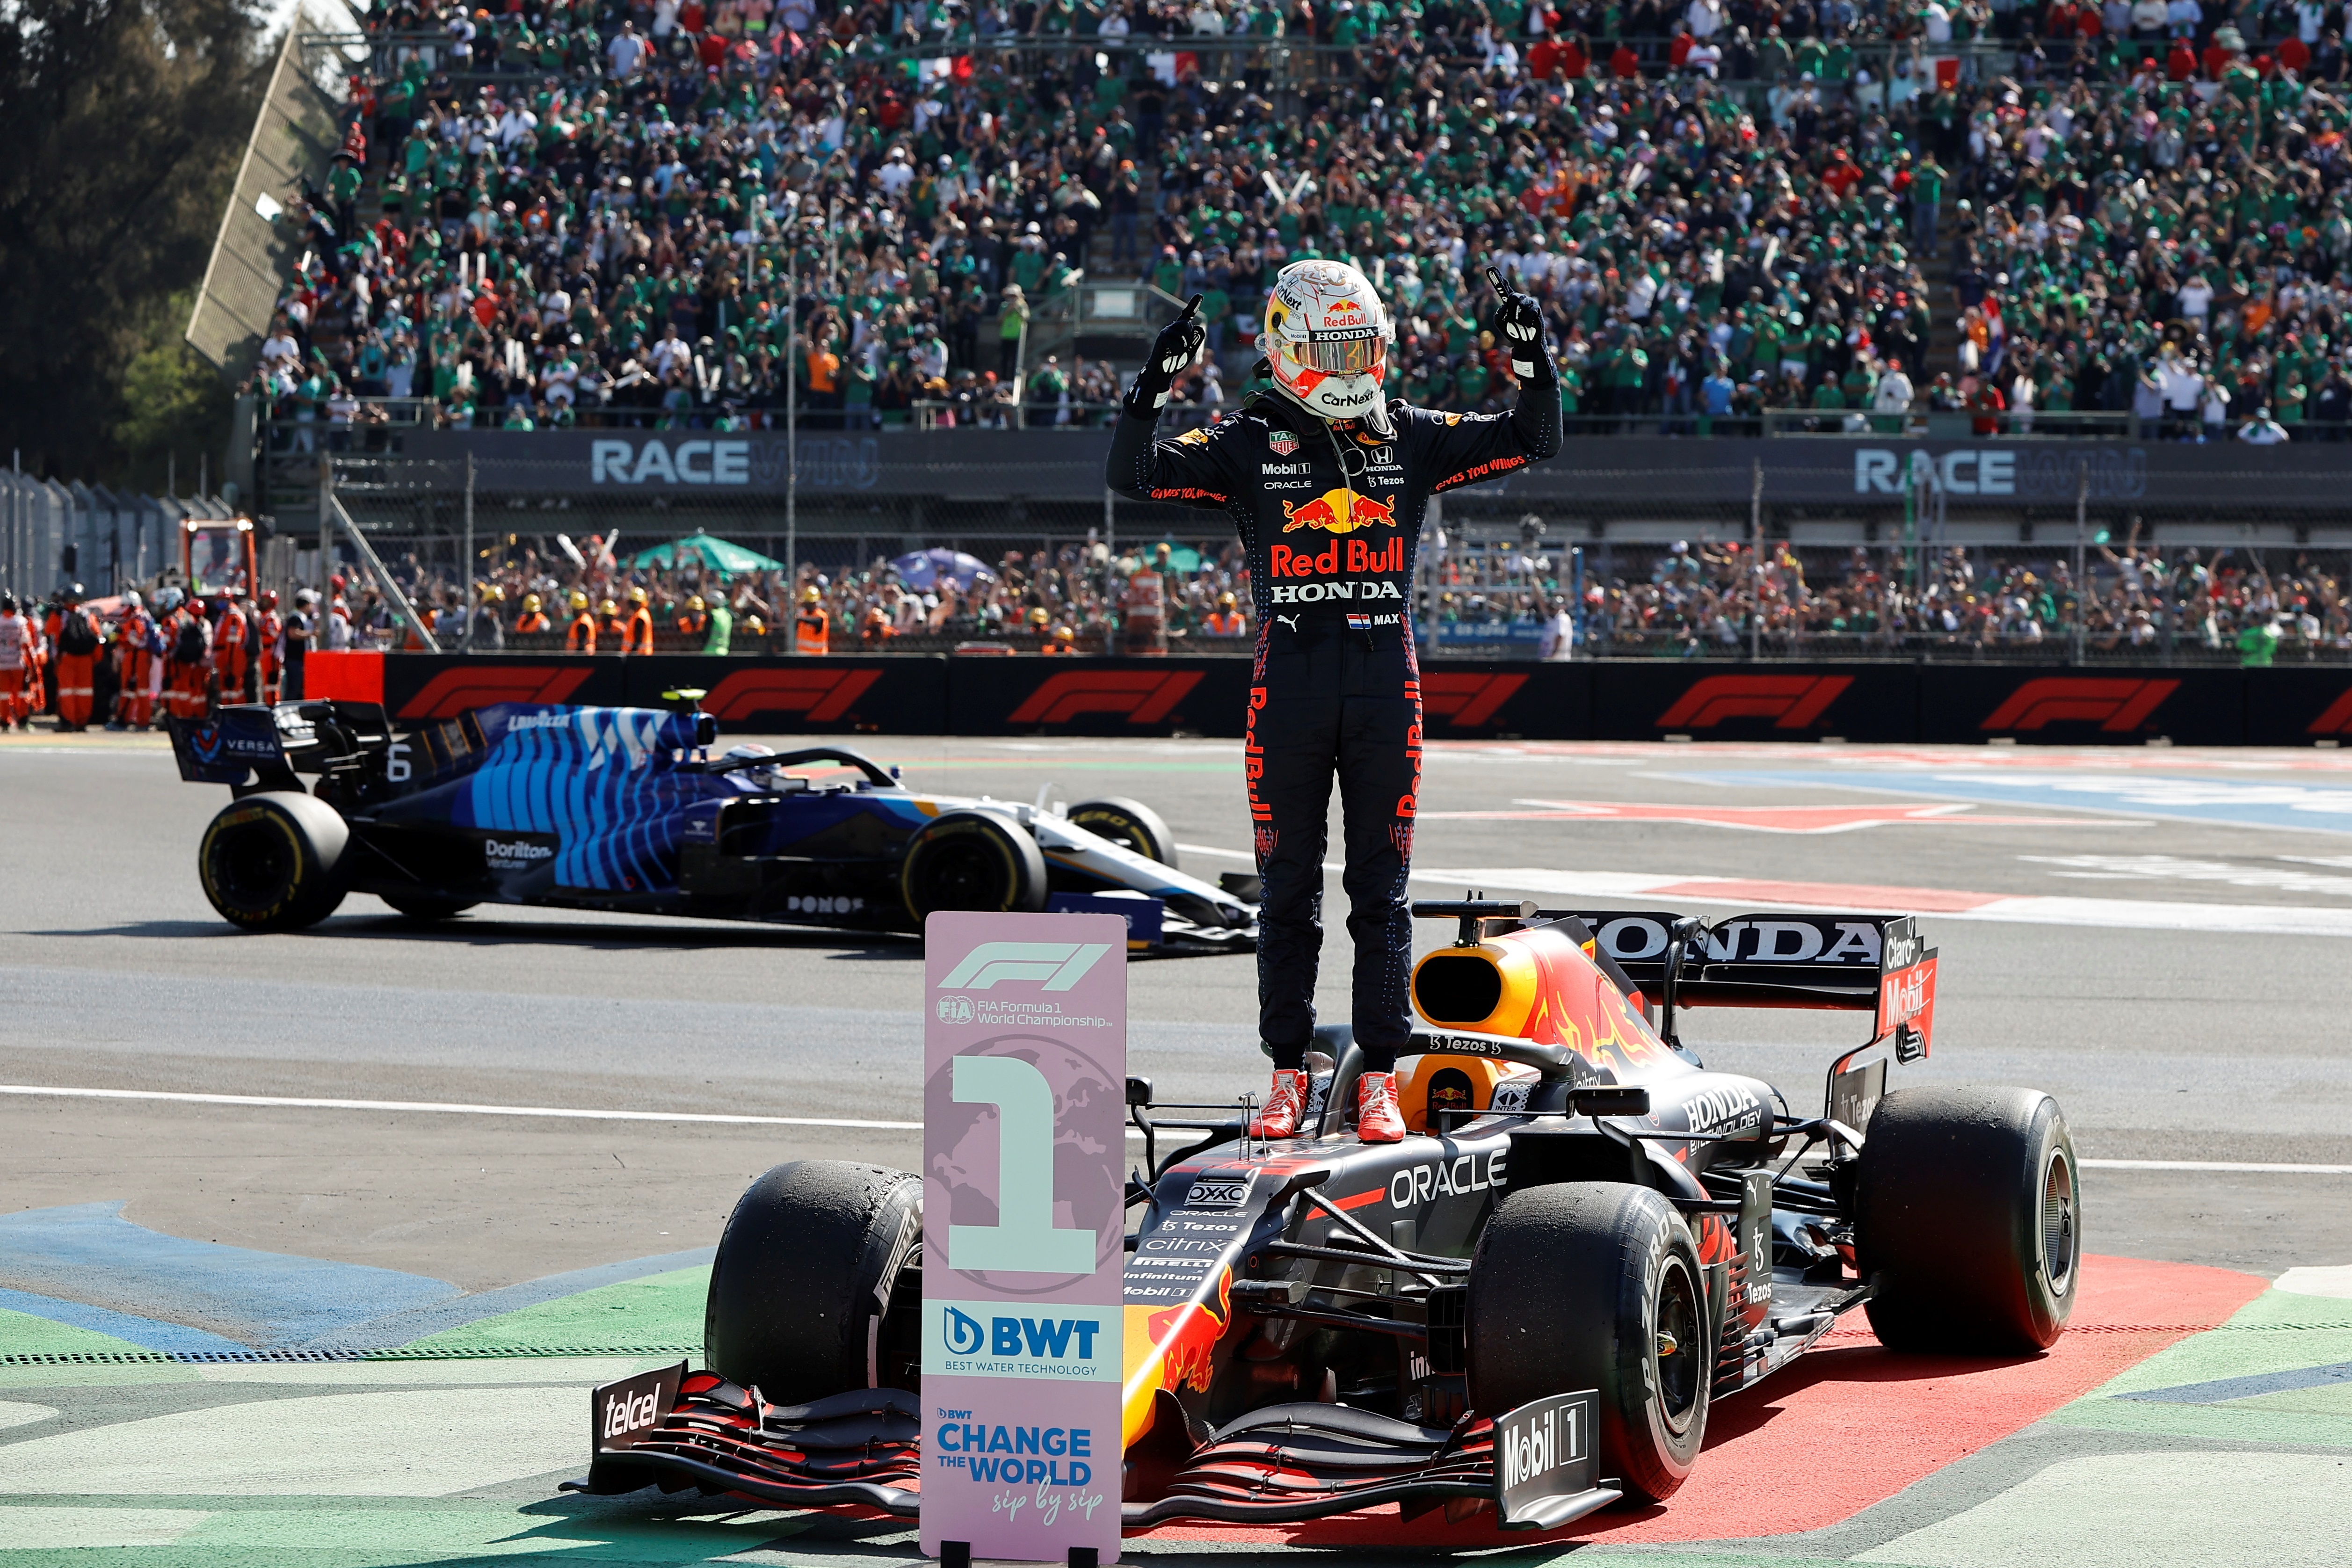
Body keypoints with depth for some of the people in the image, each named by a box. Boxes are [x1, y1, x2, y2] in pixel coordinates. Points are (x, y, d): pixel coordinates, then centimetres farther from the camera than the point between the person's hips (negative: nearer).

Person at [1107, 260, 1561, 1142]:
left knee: (1380, 891, 4)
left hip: (1387, 685, 1)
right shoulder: (1251, 442, 1)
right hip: (1289, 683, -1)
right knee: (1289, 891, 5)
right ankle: (1287, 1074, 13)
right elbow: (1133, 476, -7)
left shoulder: (1411, 439, 8)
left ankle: (1379, 1080, 8)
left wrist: (1534, 363, -6)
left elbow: (1533, 442, 10)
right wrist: (1152, 390, -22)